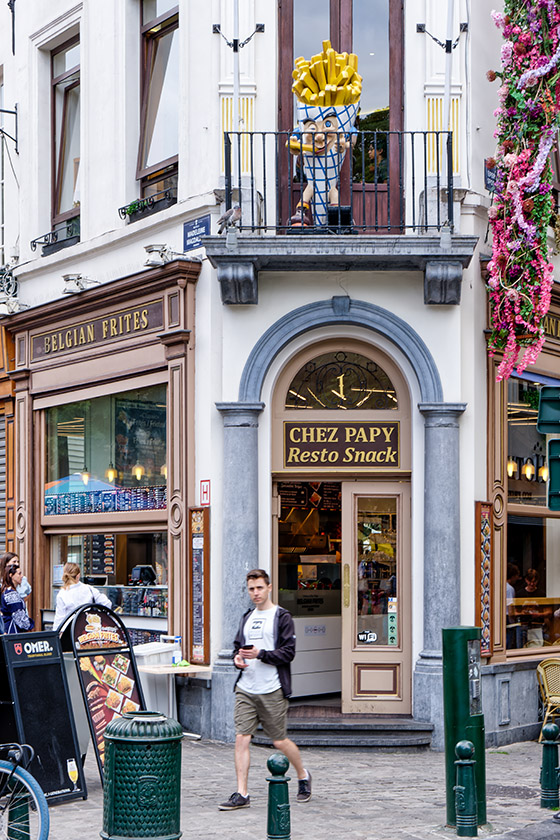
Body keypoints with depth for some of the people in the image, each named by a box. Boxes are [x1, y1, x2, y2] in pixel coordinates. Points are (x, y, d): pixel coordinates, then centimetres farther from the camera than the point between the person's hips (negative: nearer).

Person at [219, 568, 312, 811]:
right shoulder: (247, 618, 16)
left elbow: (288, 652, -9)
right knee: (241, 738, -5)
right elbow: (238, 645, 24)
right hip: (245, 689, 5)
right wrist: (237, 657, 1)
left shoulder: (282, 617, -3)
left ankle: (303, 775, 29)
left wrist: (260, 654, -20)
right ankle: (241, 794, -1)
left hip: (272, 690, -5)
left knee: (279, 741, 3)